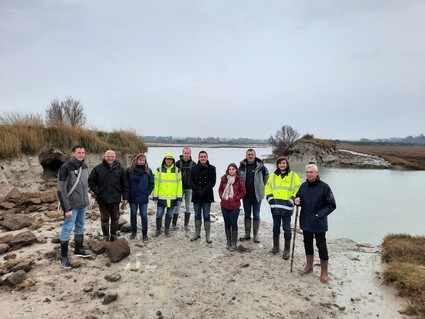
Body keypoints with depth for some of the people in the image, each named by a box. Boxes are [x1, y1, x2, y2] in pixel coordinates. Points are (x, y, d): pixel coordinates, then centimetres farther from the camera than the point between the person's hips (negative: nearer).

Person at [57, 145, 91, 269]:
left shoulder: (85, 166, 6)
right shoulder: (65, 168, -16)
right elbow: (61, 189, -18)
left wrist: (86, 198, 14)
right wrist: (67, 208, -20)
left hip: (83, 203, 7)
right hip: (72, 204, -7)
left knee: (80, 226, 18)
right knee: (67, 228, 0)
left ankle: (78, 249, 33)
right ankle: (63, 256, 11)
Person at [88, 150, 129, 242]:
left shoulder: (120, 169, 1)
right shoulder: (98, 168, -2)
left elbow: (125, 184, 3)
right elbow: (91, 182, 4)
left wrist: (125, 197, 0)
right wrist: (97, 191, -5)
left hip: (115, 199, 1)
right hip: (102, 199, -1)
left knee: (115, 219, 13)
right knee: (104, 219, 10)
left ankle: (113, 236, 28)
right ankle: (105, 236, 25)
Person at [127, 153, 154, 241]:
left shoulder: (148, 171, -1)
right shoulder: (130, 170, -2)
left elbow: (151, 183, 3)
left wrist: (148, 193, -5)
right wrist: (127, 194, -2)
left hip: (143, 197, -1)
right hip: (132, 197, 1)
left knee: (144, 215, 3)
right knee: (133, 214, 12)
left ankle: (144, 233, 16)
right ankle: (133, 231, 28)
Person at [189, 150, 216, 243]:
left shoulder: (212, 168, -1)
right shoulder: (194, 168, 4)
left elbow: (213, 182, -6)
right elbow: (191, 181, 1)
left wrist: (203, 191, -14)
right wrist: (197, 191, -13)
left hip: (207, 196, -2)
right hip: (196, 196, 2)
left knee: (206, 216, 2)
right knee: (197, 215, 12)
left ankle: (207, 235, 11)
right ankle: (197, 233, 24)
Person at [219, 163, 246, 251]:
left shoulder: (239, 180, -6)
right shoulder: (224, 179, 3)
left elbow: (243, 192, -2)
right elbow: (220, 189, 14)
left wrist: (236, 198, -7)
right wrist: (222, 196, 0)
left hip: (234, 206, -3)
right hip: (224, 205, 4)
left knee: (233, 224, 2)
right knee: (227, 224, 12)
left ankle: (233, 243, 15)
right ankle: (228, 242, 26)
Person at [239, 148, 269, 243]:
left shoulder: (260, 165, -8)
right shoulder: (242, 165, -1)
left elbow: (266, 175, 7)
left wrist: (261, 186, 5)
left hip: (257, 195, -2)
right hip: (246, 195, 2)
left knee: (256, 215, 7)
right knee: (247, 215, 12)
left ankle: (256, 235, 18)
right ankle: (247, 234, 23)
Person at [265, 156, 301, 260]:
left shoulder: (294, 176, -1)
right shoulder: (273, 175, 9)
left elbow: (298, 190, -1)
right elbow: (268, 188, 14)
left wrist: (292, 200, -10)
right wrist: (270, 198, 1)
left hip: (287, 207, -3)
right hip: (275, 206, 3)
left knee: (286, 228, 3)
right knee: (276, 227, 16)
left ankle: (287, 250, 17)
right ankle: (276, 246, 31)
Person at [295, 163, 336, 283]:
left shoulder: (324, 187, -14)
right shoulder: (303, 186, 2)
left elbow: (331, 205, -12)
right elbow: (299, 198, 16)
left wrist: (320, 214, -23)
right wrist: (297, 201, -8)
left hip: (319, 223, -5)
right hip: (305, 221, 5)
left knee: (321, 246, 5)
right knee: (307, 243, 17)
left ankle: (324, 272, 19)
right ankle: (309, 266, 34)